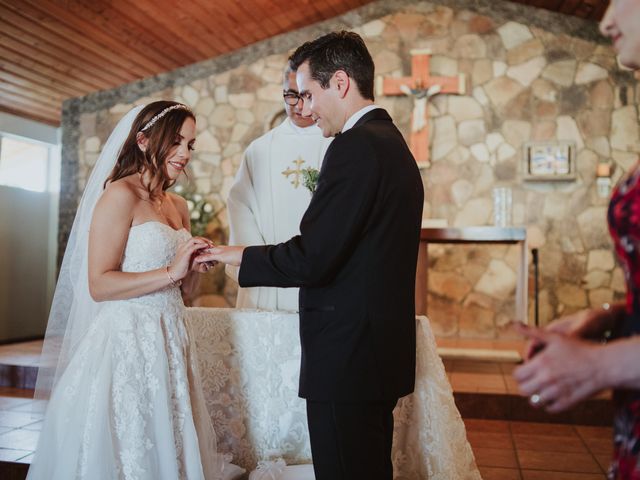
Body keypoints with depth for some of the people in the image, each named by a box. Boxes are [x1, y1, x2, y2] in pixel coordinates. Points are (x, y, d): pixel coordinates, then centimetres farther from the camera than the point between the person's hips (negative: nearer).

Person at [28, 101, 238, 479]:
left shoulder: (179, 206, 12)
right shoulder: (121, 194, -10)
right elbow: (99, 285, -16)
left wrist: (193, 269, -1)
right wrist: (170, 272, -19)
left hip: (170, 342, 7)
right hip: (128, 340, -7)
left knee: (168, 449, 15)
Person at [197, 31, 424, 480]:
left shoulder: (355, 146, -16)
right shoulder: (394, 144, 14)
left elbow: (311, 259, -21)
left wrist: (237, 255, -6)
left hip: (348, 357, -10)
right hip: (381, 348, 10)